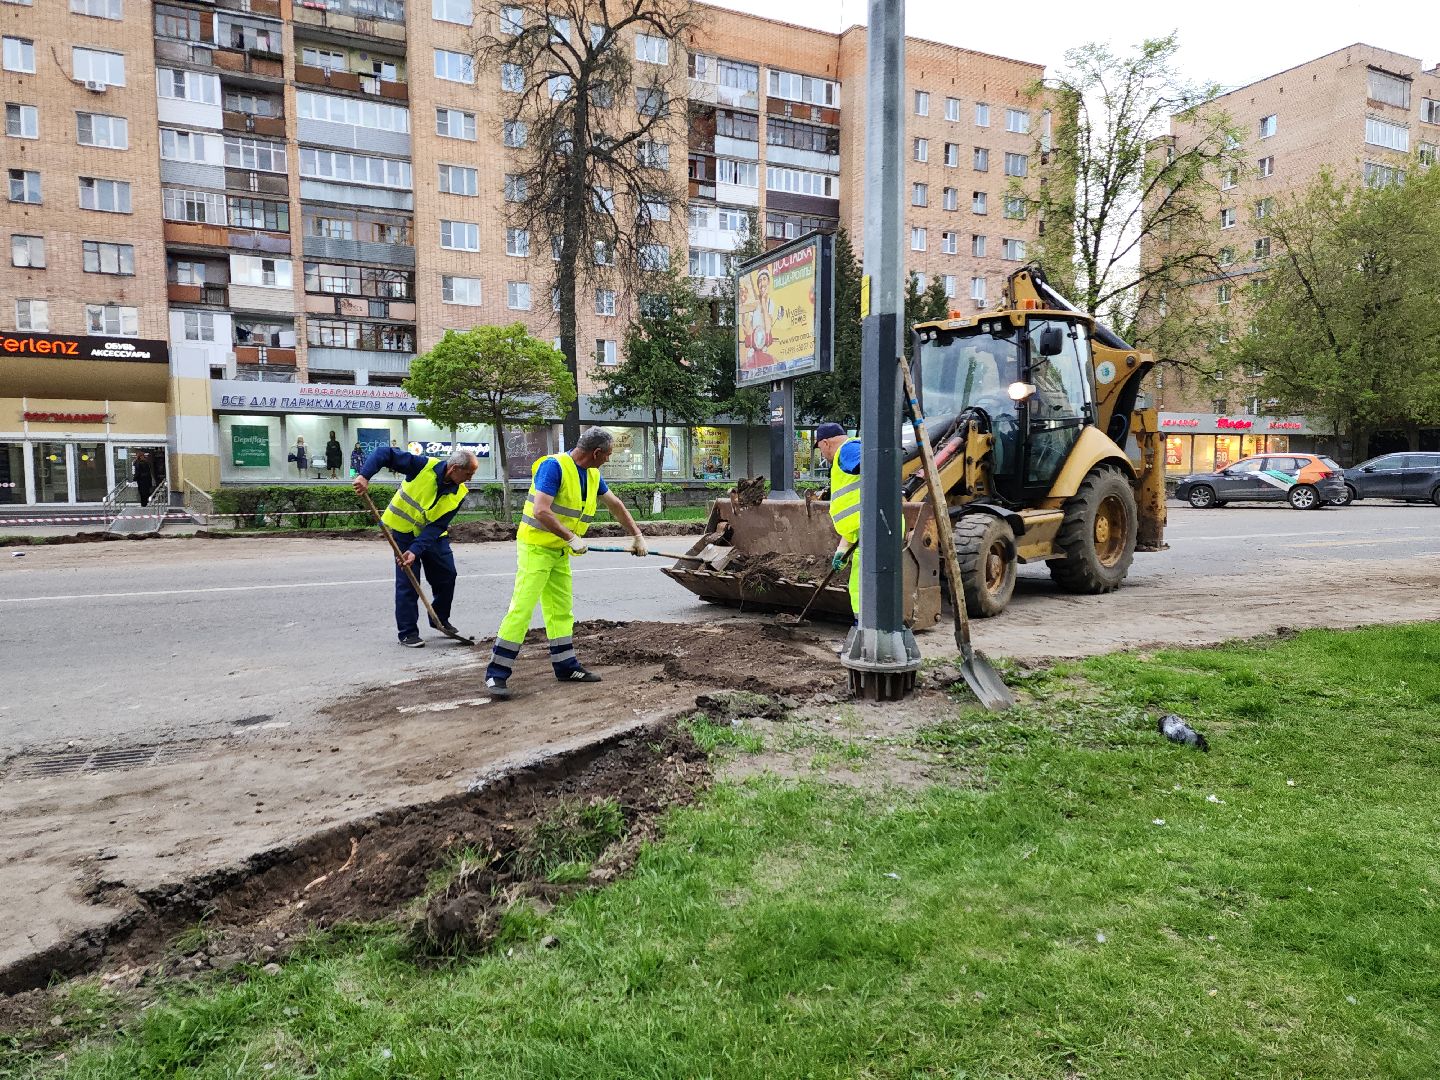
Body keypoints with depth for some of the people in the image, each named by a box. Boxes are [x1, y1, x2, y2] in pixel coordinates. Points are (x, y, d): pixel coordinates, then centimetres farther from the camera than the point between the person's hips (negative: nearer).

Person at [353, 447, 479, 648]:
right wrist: (364, 475, -37)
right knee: (407, 581, -6)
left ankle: (440, 620, 28)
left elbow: (437, 526, -18)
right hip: (404, 529, -4)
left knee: (447, 576, 6)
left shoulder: (459, 493, -14)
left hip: (434, 534, 4)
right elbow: (384, 453, -22)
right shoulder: (424, 466, -25)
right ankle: (408, 632, 4)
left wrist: (416, 550, -28)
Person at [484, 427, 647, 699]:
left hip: (560, 552, 9)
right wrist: (571, 538, -26)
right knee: (522, 608, -11)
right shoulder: (554, 466, -19)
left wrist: (637, 535, 20)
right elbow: (540, 511, -26)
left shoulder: (592, 475, 8)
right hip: (535, 547, -9)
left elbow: (615, 505, 20)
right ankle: (496, 673, -6)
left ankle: (566, 666, 23)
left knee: (561, 610, 13)